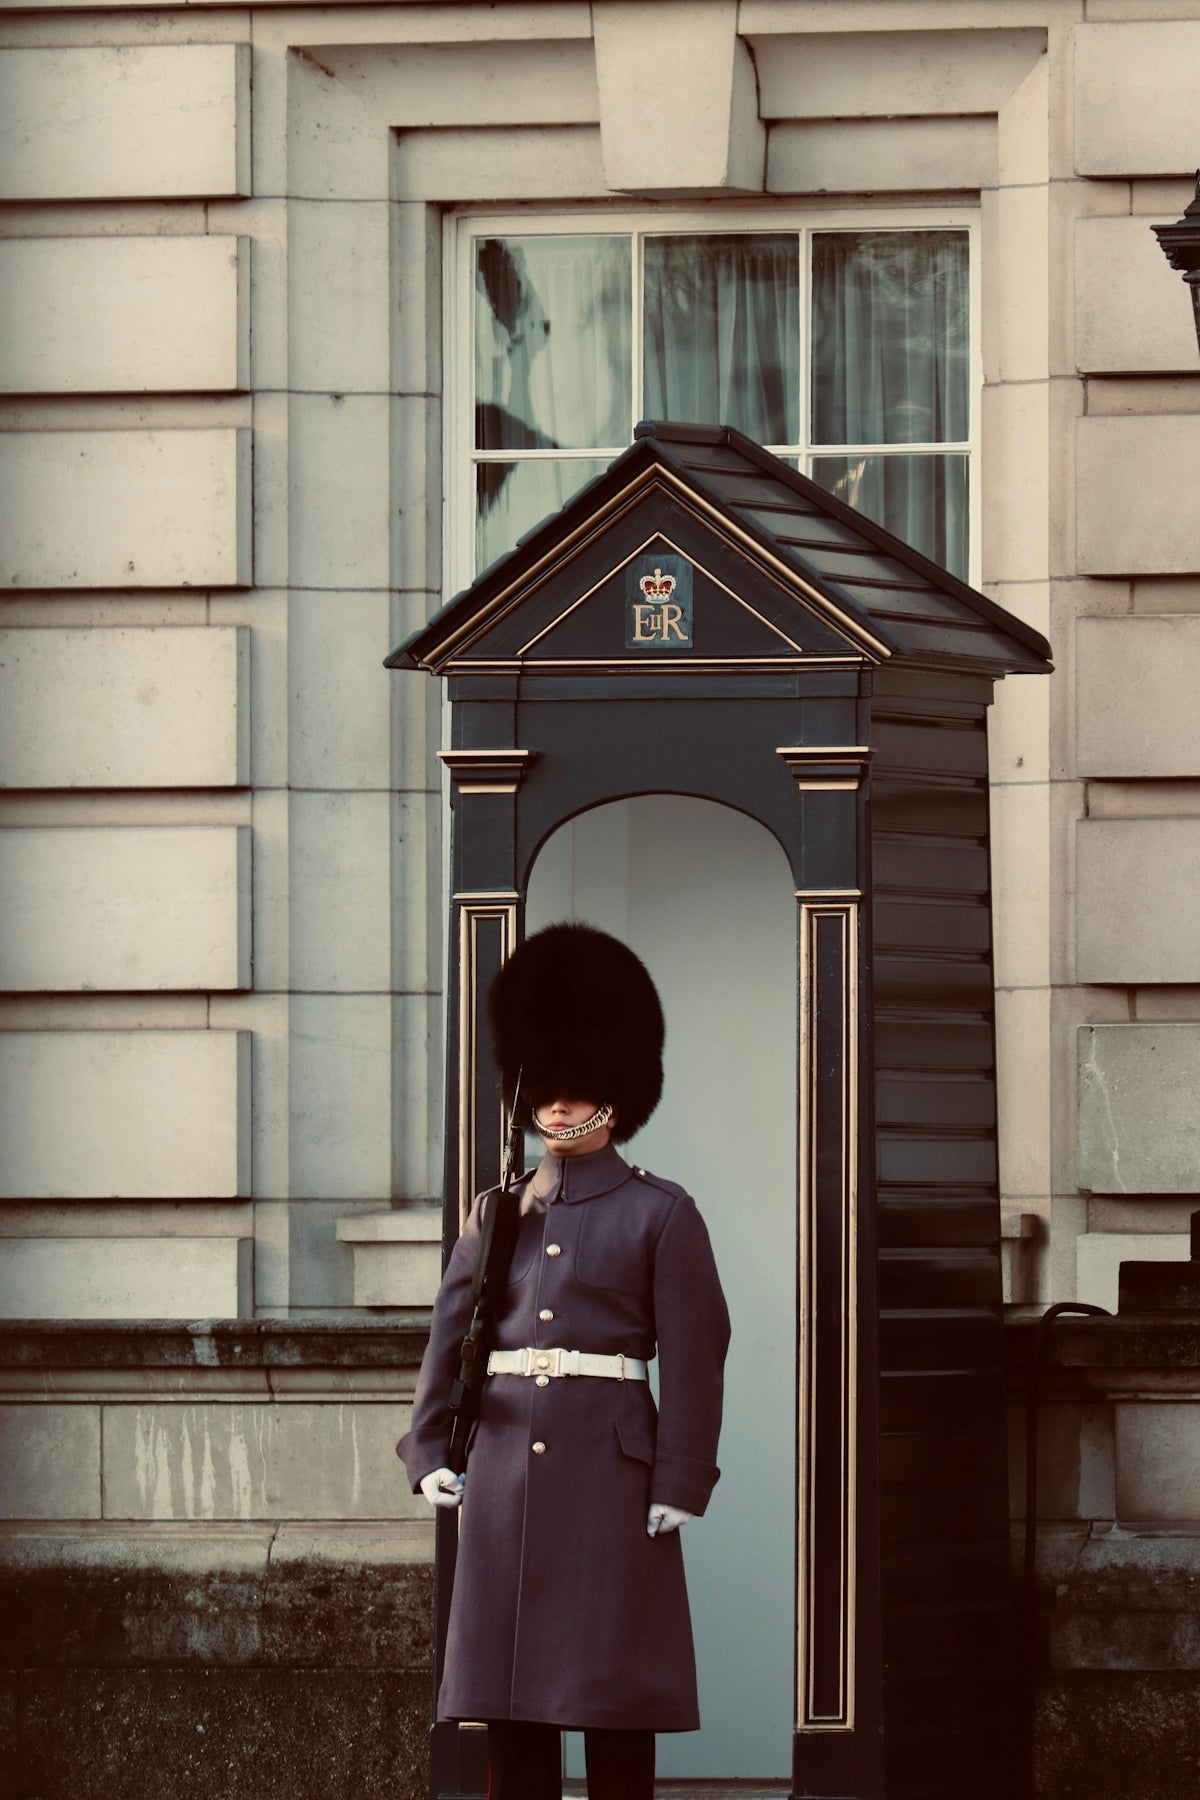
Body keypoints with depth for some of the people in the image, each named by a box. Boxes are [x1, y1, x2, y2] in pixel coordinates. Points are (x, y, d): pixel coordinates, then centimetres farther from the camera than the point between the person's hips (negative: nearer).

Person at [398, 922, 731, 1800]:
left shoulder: (660, 1213, 0)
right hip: (506, 1458, 4)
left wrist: (679, 1487, -11)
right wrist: (430, 1454, 1)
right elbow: (448, 1339, 12)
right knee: (511, 1694, 4)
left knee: (615, 1693, -2)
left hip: (610, 1462, -4)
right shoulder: (498, 1216, 12)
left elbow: (693, 1356, -4)